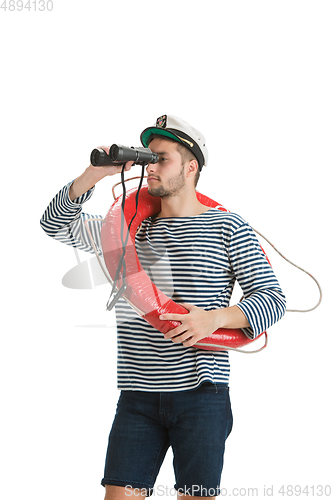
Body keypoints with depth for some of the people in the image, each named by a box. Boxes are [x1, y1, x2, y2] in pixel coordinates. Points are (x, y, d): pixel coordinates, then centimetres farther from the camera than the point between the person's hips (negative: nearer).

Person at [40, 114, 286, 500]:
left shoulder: (227, 227, 3)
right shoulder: (131, 229, 14)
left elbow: (272, 297, 0)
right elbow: (56, 223, 14)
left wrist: (215, 318, -18)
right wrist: (93, 173, -1)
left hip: (201, 393, -3)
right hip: (138, 396, 3)